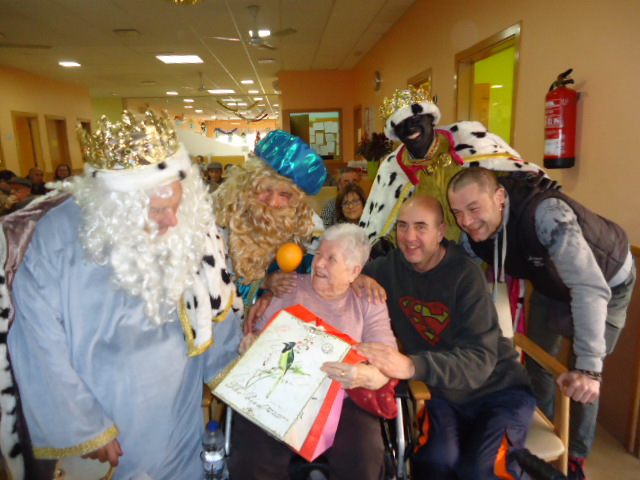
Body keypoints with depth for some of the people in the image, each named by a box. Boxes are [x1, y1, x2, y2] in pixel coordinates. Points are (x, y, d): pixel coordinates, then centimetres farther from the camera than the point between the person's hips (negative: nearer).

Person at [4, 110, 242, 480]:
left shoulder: (192, 225, -14)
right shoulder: (60, 238, -20)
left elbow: (214, 310, 0)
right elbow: (41, 346, -14)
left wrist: (232, 373, 5)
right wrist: (83, 429, -11)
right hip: (105, 416, -2)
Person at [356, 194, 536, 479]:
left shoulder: (465, 274, -17)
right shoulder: (389, 267, -5)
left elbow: (480, 359, -25)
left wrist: (411, 366, -42)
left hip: (497, 390, -1)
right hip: (444, 394, 2)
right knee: (435, 457, -26)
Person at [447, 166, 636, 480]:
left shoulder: (546, 214, -43)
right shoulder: (470, 234, -24)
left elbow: (590, 289, -46)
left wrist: (589, 365, -50)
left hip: (606, 283, -5)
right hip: (551, 284, 5)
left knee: (581, 385, -2)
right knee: (538, 362, 14)